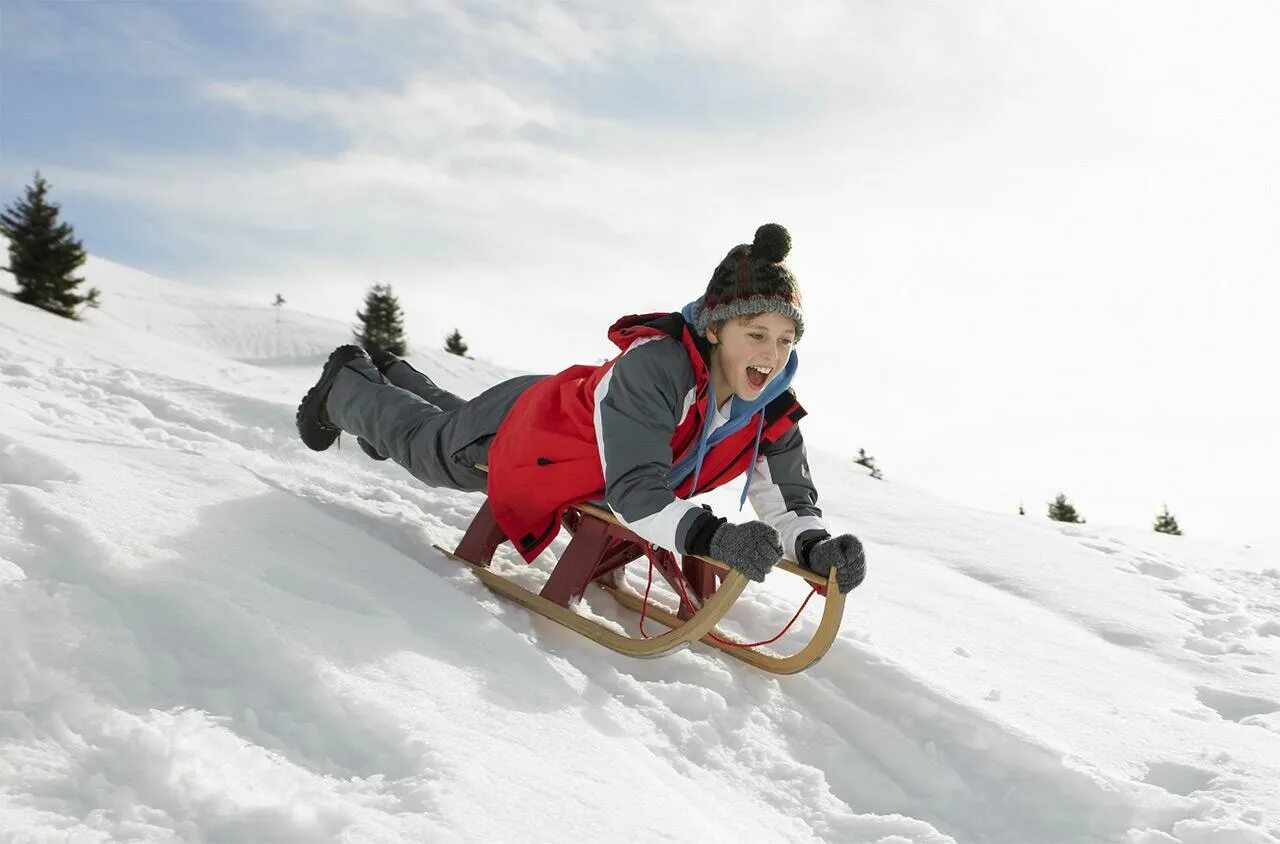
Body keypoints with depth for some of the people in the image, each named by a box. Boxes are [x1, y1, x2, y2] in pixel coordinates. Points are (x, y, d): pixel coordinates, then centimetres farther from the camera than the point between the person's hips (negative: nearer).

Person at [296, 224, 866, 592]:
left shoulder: (771, 415, -25)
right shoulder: (655, 366, -45)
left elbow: (789, 503, -21)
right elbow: (635, 494, -51)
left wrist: (817, 546, -43)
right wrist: (711, 538, -66)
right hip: (517, 435, -6)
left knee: (452, 415, 37)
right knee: (422, 440, 26)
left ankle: (391, 376, 67)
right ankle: (347, 385, 57)